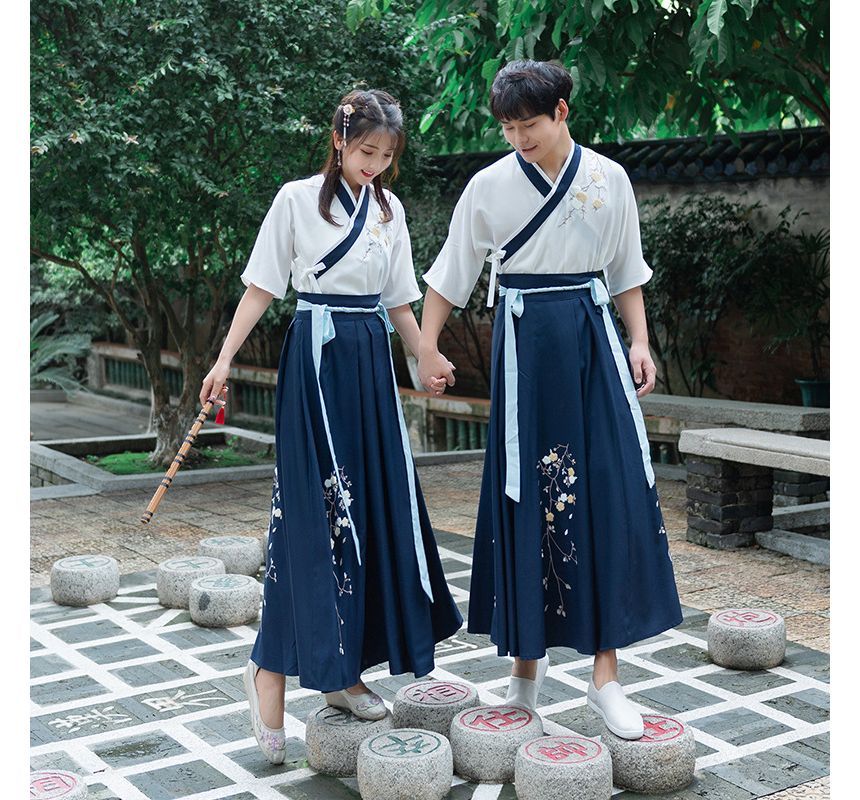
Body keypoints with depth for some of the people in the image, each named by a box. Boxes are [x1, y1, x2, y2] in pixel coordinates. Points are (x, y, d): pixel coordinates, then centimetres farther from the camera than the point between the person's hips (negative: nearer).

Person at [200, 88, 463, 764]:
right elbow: (262, 288, -3)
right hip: (317, 358, -5)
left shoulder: (389, 209, 12)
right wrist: (225, 360, -10)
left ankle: (342, 670, 12)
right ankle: (272, 669, -1)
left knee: (375, 505, 3)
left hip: (372, 360, 6)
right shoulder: (298, 199, -2)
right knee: (312, 512, -10)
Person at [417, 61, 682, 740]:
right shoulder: (490, 187, 0)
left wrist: (639, 343, 2)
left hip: (593, 338, 1)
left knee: (611, 494, -6)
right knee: (526, 498, 1)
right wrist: (428, 347, 0)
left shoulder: (608, 179, 4)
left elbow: (627, 273, 12)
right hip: (524, 345, -1)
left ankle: (606, 672, -1)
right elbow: (451, 274, 6)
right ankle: (529, 653, 17)